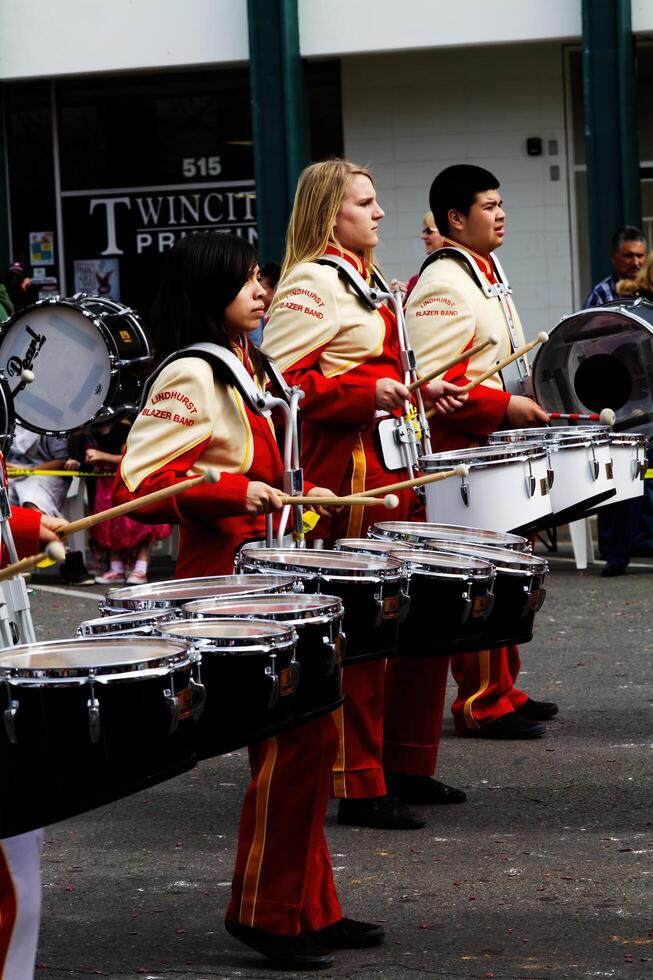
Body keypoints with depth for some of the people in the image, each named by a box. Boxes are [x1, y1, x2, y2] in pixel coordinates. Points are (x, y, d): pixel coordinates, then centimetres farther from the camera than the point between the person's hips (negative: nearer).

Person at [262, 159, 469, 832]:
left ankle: (407, 765, 24)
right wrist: (369, 393, -24)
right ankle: (358, 786, -1)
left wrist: (417, 392, 15)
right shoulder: (312, 282, -10)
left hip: (393, 465, 10)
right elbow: (281, 380, -19)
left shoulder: (362, 278, 20)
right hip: (348, 471, -10)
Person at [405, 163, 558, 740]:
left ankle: (503, 691, 23)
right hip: (462, 454, -10)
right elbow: (430, 379, -24)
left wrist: (524, 405, 18)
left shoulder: (484, 275, 18)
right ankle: (483, 705, -2)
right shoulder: (442, 284, -15)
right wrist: (505, 408, -24)